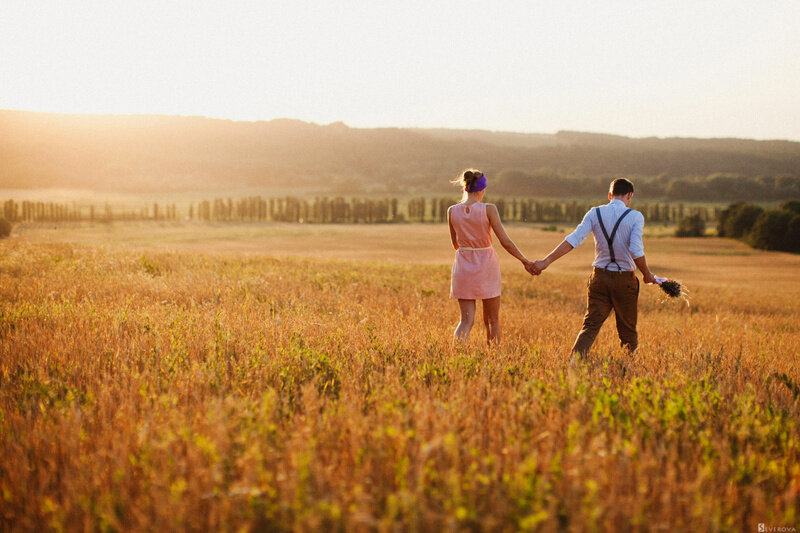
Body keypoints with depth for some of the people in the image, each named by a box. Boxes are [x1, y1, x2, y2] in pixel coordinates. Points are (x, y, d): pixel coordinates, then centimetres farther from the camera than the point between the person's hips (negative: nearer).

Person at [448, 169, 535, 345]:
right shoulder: (488, 209, -14)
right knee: (492, 320, 14)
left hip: (463, 267, 2)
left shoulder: (452, 211, -4)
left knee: (466, 320, 3)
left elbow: (456, 244, 8)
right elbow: (506, 242, -13)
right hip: (486, 267, -2)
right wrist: (526, 262, -1)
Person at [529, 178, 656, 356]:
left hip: (600, 277, 2)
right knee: (628, 331, 12)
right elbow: (636, 252, -16)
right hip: (625, 281, -2)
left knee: (590, 325, 0)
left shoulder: (595, 213, 1)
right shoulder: (635, 216, -7)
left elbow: (573, 240, -7)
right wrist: (647, 275, 0)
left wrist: (546, 261, -8)